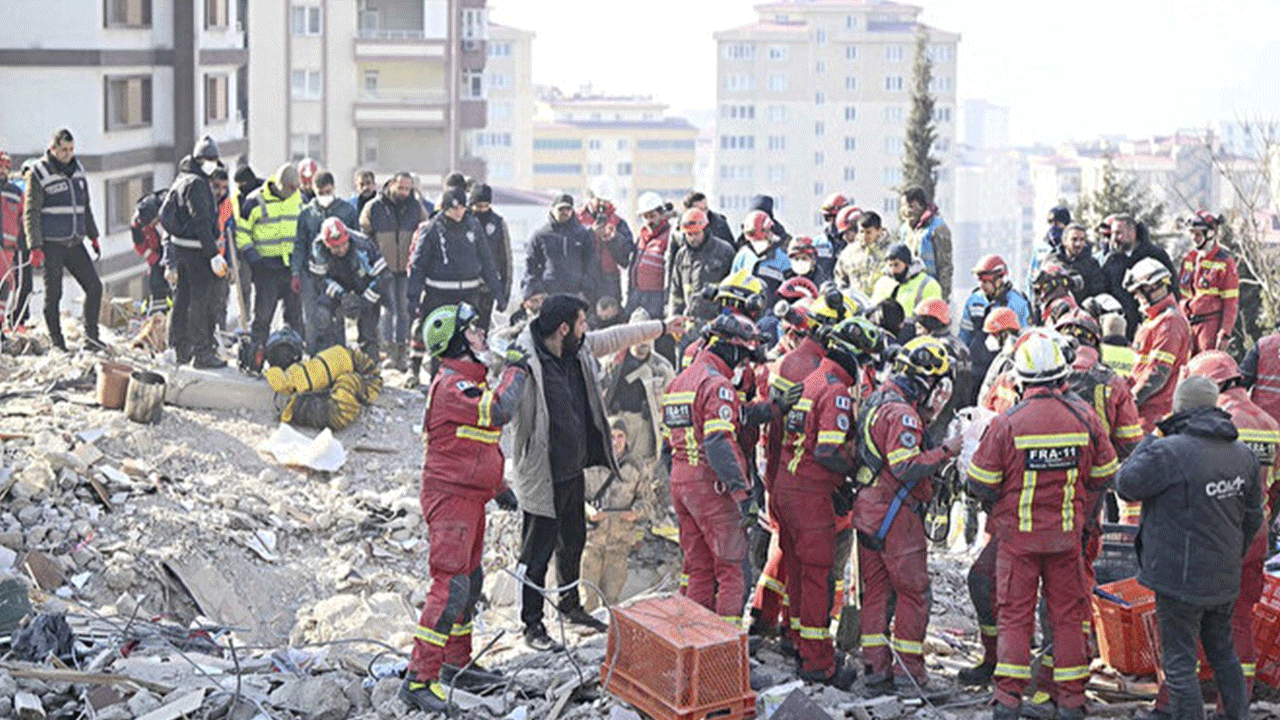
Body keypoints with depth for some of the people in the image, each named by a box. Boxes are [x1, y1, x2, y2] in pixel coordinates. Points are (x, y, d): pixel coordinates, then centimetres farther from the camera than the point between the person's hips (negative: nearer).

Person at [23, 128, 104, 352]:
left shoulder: (77, 170, 12)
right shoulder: (38, 173, -7)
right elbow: (30, 213, -8)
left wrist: (93, 237, 19)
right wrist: (35, 247, -14)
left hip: (75, 243, 6)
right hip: (51, 245, -5)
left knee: (94, 287, 0)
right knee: (53, 295, 0)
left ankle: (91, 337, 10)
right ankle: (57, 344, 9)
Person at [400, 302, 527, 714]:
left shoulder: (470, 382, 17)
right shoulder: (451, 385, -18)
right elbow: (499, 412, -31)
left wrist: (497, 486, 27)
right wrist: (515, 370, -16)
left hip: (470, 498, 11)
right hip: (450, 497, -11)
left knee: (470, 582, 17)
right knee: (451, 585, -14)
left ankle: (456, 665, 28)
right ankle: (419, 680, -14)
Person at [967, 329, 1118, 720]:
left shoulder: (1006, 423, -16)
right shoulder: (1084, 417, -8)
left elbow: (980, 484, -11)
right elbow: (1103, 475, 3)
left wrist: (999, 499, 11)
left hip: (1017, 533, -2)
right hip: (1067, 533, 2)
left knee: (1014, 614, 7)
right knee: (1068, 614, 12)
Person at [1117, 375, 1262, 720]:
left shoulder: (1169, 452, -22)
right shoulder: (1242, 454, 3)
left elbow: (1126, 485, -10)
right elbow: (1252, 517, 12)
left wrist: (1146, 443, 2)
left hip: (1181, 578, -7)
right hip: (1224, 579, 7)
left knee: (1180, 664, 2)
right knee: (1223, 652, 23)